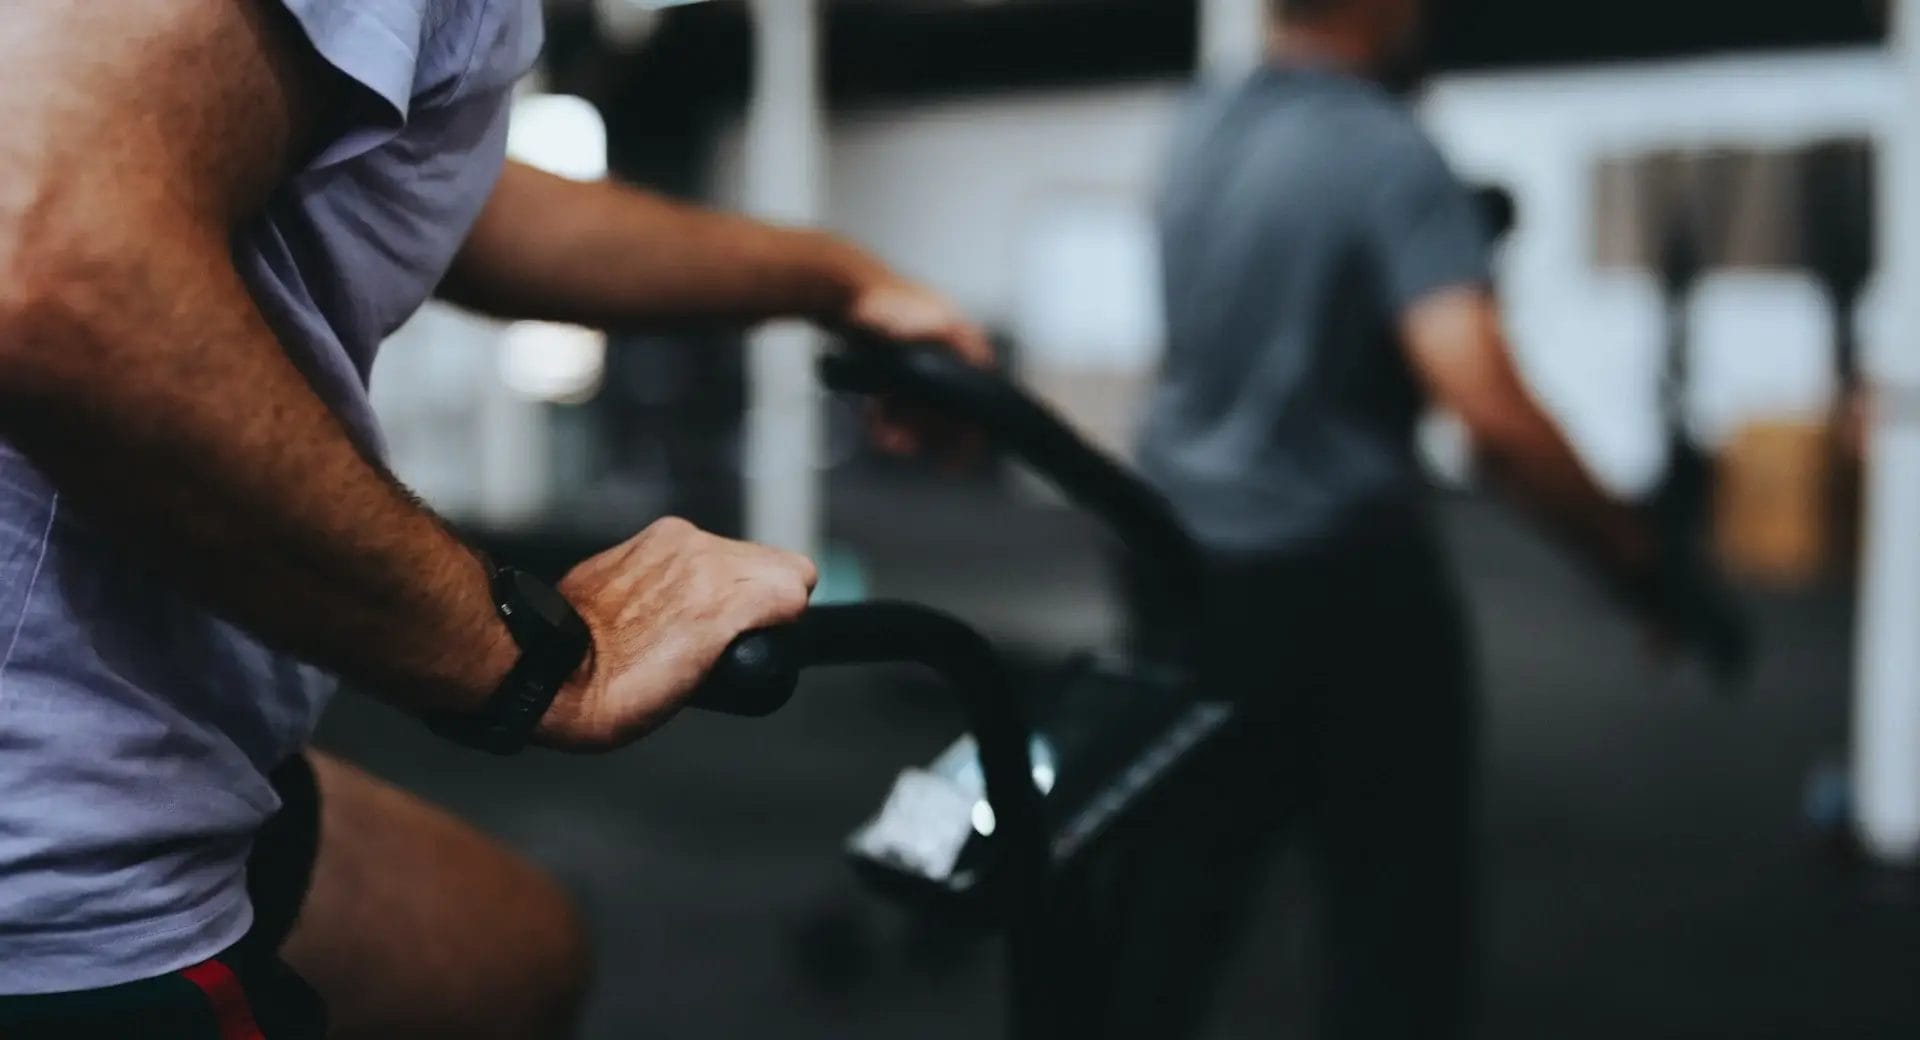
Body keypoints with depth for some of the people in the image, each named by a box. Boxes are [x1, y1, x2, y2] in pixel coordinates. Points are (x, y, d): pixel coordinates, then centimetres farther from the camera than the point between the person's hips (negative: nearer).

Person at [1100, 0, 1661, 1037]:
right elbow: (1489, 410, -28)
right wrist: (1631, 554, -18)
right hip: (1340, 572, -7)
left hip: (1183, 554, 7)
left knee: (1171, 885, 17)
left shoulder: (1200, 130, 7)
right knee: (1392, 909, 7)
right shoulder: (1391, 157, -17)